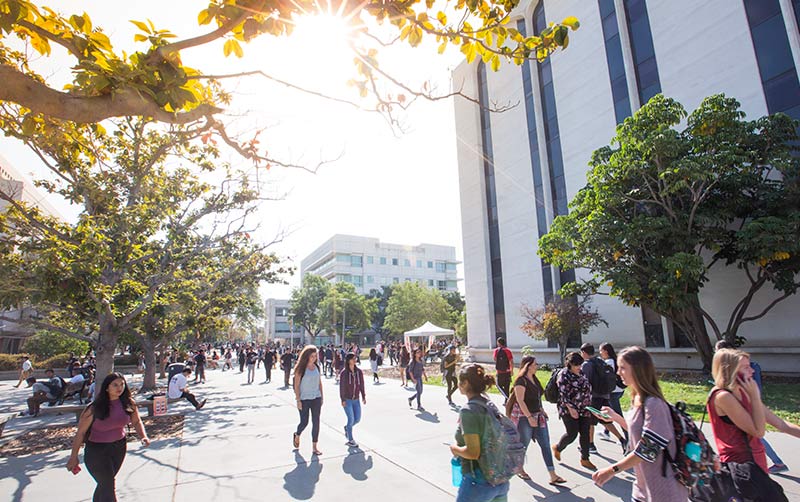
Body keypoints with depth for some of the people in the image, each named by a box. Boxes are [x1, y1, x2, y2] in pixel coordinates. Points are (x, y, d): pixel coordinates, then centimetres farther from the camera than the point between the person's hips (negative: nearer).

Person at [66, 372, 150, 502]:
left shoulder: (128, 403, -10)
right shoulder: (95, 408, -19)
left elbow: (136, 421, 0)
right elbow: (81, 432, -10)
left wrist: (143, 436, -17)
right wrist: (74, 457, -6)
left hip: (119, 447, 4)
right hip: (96, 449, -4)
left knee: (104, 483, 20)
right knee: (108, 486, -4)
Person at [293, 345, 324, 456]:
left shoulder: (317, 367, 4)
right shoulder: (301, 369, -10)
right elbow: (296, 385, -10)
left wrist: (321, 397, 9)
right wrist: (298, 400, -13)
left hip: (316, 398, 4)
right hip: (304, 399, -4)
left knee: (316, 422, 4)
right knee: (304, 422, 5)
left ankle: (314, 447, 14)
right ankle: (297, 435, 39)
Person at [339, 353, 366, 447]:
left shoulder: (359, 371, 1)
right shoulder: (344, 373, -12)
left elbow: (361, 385, 6)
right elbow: (342, 387, -11)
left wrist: (363, 397, 6)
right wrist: (343, 400, -12)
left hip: (356, 399, 5)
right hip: (347, 400, -5)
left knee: (357, 419, 8)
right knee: (351, 419, -4)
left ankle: (347, 428, 39)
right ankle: (350, 440, 15)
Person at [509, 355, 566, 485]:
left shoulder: (534, 378, 9)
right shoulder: (521, 381, -17)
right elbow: (520, 401, -21)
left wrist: (542, 411, 13)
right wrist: (529, 417, -23)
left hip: (539, 417, 8)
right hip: (526, 417, -8)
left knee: (545, 445, 5)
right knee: (523, 445, 8)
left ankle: (553, 476, 8)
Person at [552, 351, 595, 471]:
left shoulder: (581, 373, 9)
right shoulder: (564, 374, -15)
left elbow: (588, 389, 20)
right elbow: (563, 394, -19)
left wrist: (589, 405, 17)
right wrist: (571, 408, -24)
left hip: (583, 409, 7)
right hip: (569, 409, -7)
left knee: (585, 433, 6)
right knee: (572, 433, -5)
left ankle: (585, 459, 18)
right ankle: (557, 448, 22)